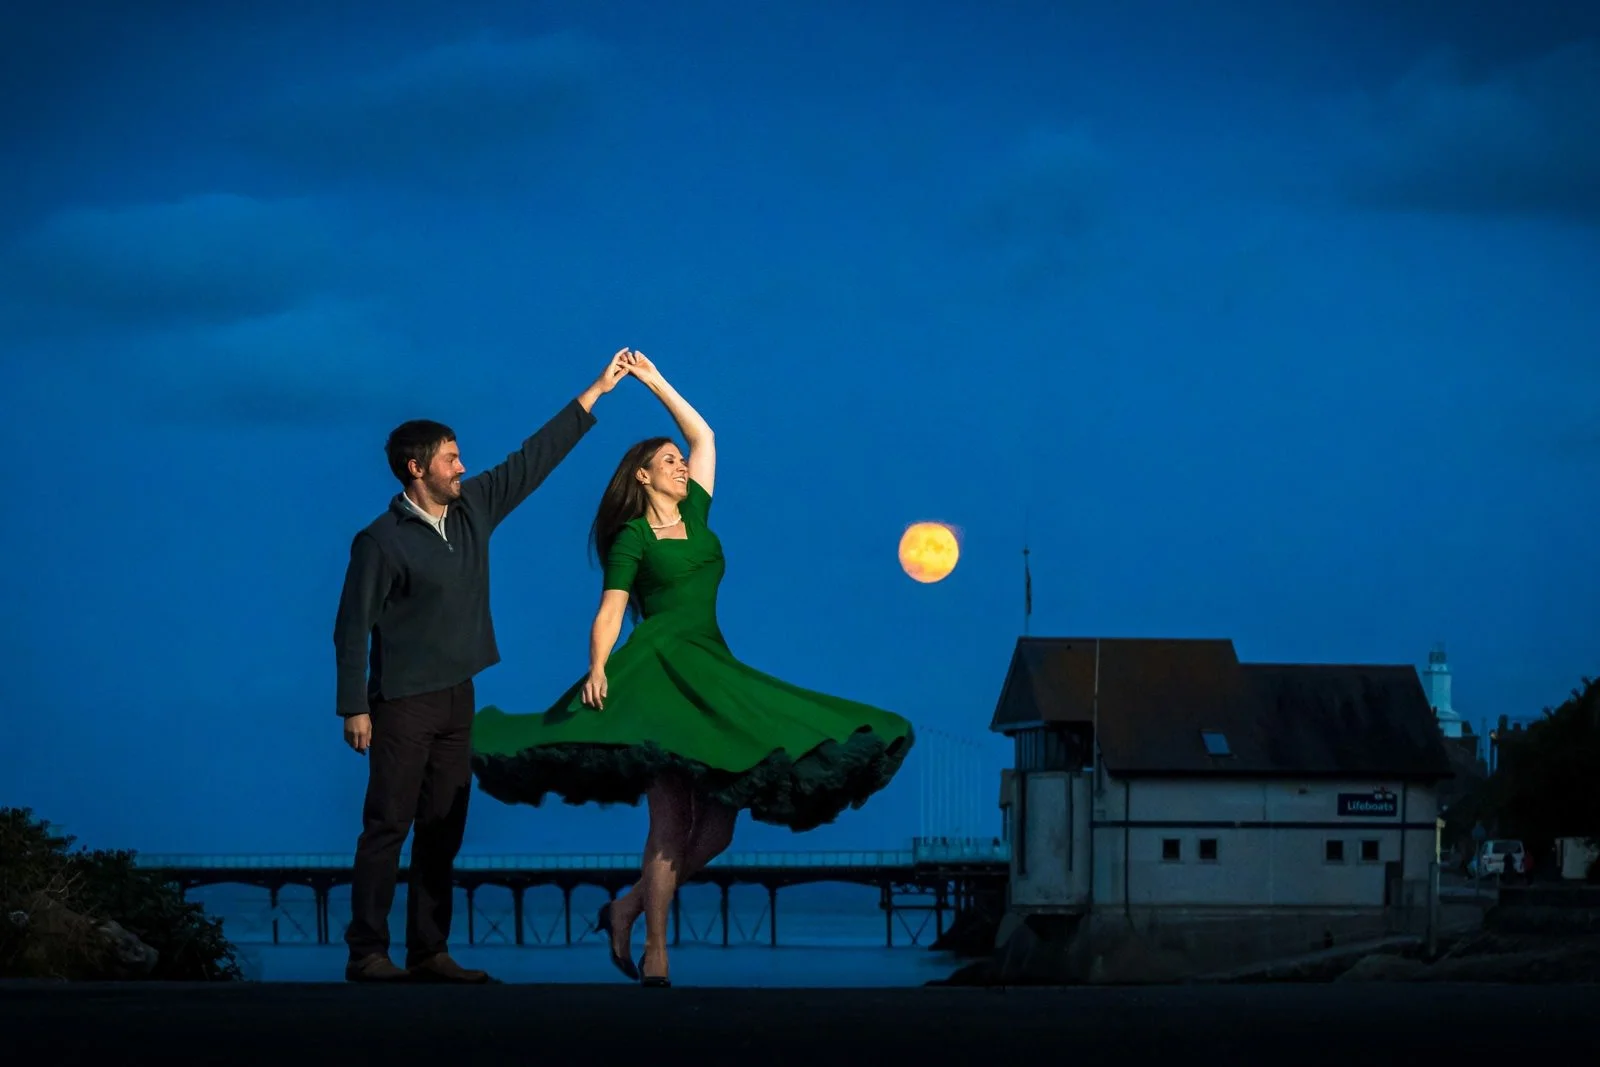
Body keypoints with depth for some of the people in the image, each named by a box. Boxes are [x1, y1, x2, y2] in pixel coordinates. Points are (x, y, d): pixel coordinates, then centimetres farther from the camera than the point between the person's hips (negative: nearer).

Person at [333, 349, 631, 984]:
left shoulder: (473, 508, 7)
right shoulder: (382, 542, -12)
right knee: (388, 828, -6)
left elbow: (534, 460, 12)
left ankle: (429, 952, 11)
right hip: (403, 704, -7)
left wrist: (595, 394, 13)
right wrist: (354, 709, -15)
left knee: (443, 830, 7)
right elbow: (353, 628, -11)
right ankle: (367, 953, -4)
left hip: (456, 699, 7)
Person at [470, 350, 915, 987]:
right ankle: (655, 953, -12)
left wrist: (657, 383, 22)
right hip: (660, 670, -7)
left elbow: (704, 436, 24)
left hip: (713, 672, 7)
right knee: (671, 822, -14)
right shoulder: (632, 538, 2)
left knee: (717, 827, 0)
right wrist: (598, 670, -21)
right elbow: (609, 611, -5)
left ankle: (629, 907, 14)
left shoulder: (696, 517, 17)